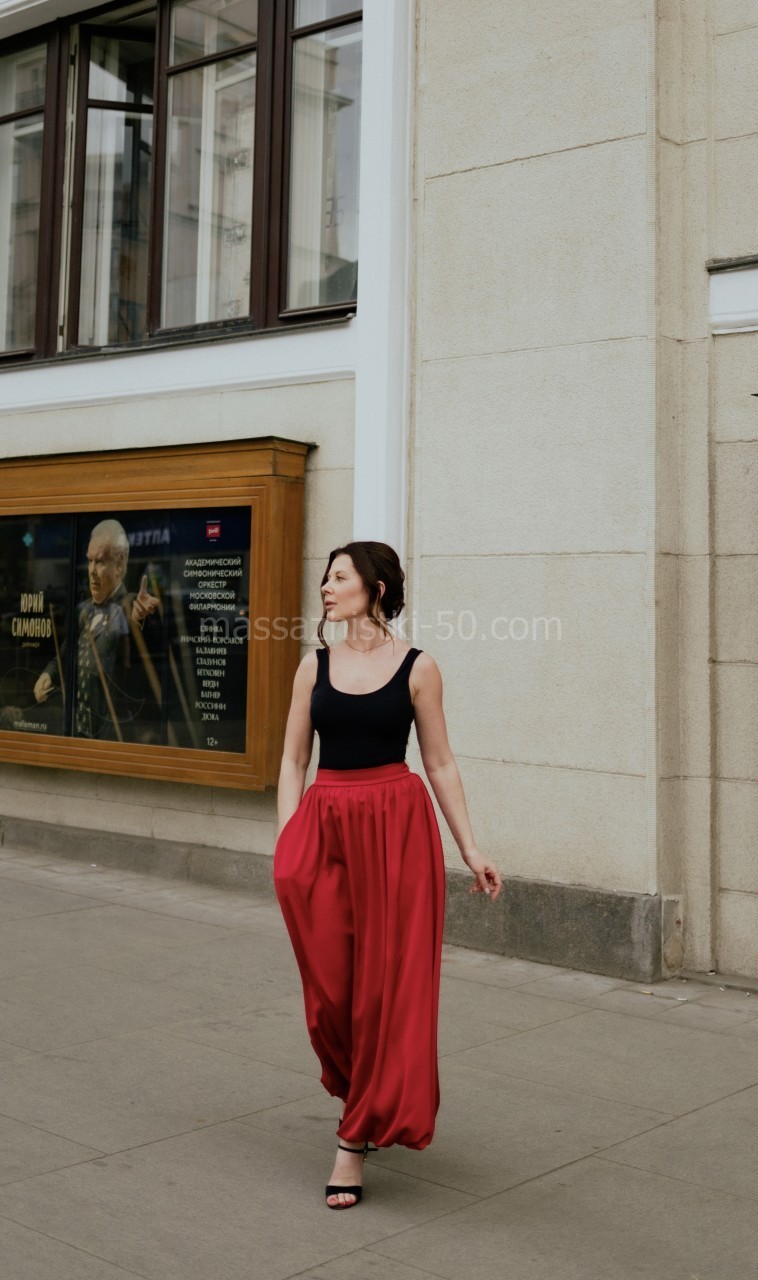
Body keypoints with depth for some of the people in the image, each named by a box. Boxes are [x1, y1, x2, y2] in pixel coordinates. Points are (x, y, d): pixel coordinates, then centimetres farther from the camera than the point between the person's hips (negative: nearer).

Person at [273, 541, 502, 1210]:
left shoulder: (417, 667, 0)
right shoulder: (315, 665, 8)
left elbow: (441, 764, 4)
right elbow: (294, 759, 9)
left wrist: (472, 850, 1)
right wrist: (286, 839, -4)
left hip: (397, 824, -3)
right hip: (324, 825, 3)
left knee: (386, 979, 1)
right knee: (327, 980, 3)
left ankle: (359, 1135, 12)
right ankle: (362, 1092, 32)